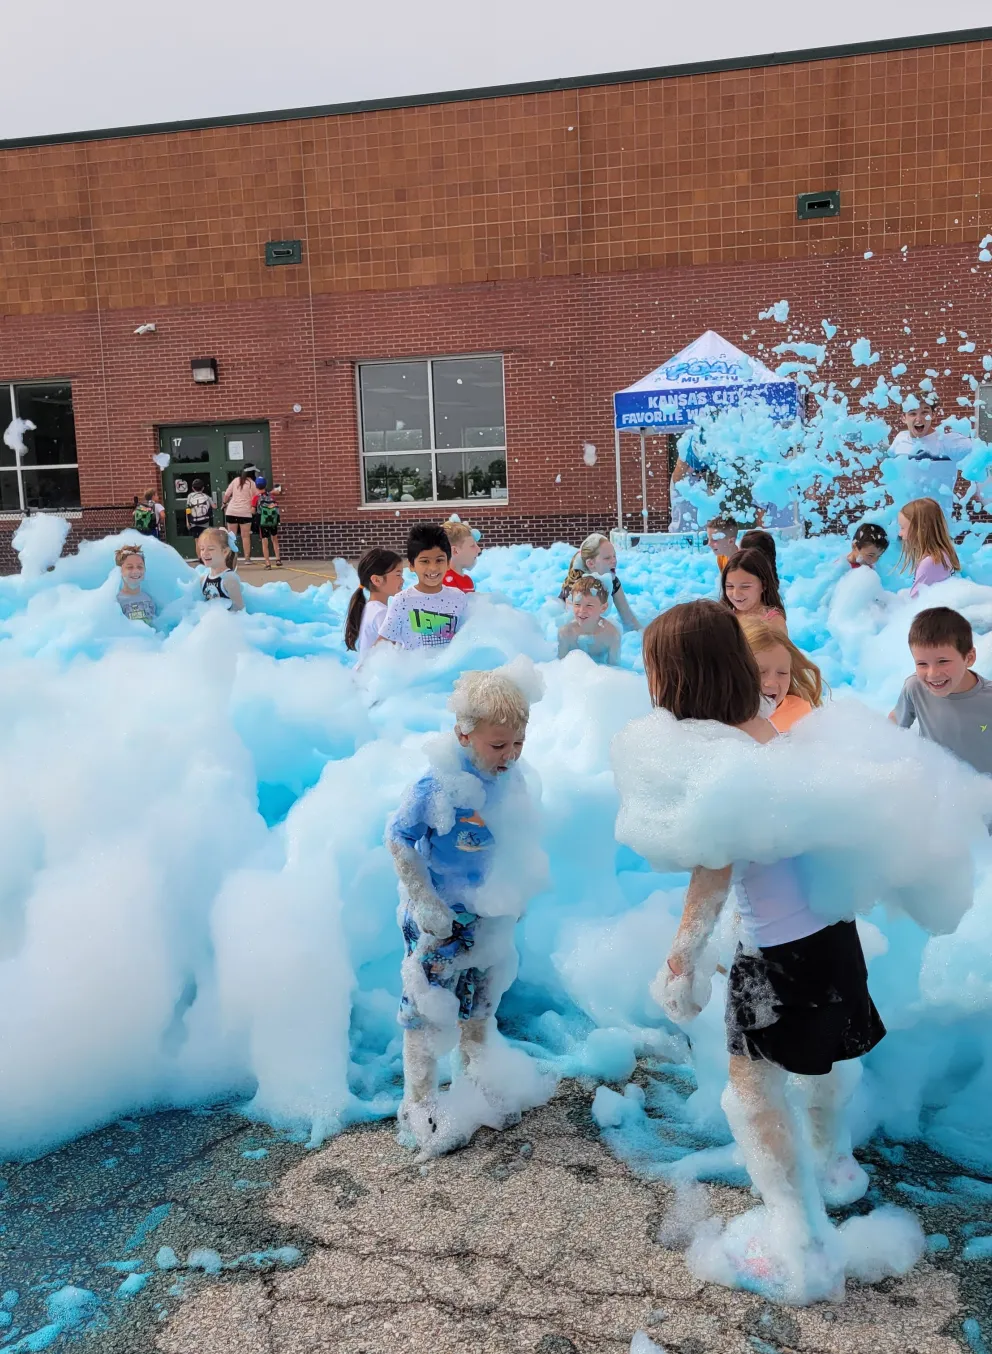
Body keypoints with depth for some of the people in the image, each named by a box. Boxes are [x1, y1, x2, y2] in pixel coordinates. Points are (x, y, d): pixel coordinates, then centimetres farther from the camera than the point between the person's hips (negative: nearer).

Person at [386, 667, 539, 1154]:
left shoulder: (511, 779, -9)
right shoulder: (438, 786, -29)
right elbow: (397, 840, -21)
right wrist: (426, 903, -18)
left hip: (488, 914, 6)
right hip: (438, 919, -6)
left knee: (481, 999, 24)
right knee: (428, 1008, 7)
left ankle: (477, 1076, 48)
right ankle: (418, 1104, 25)